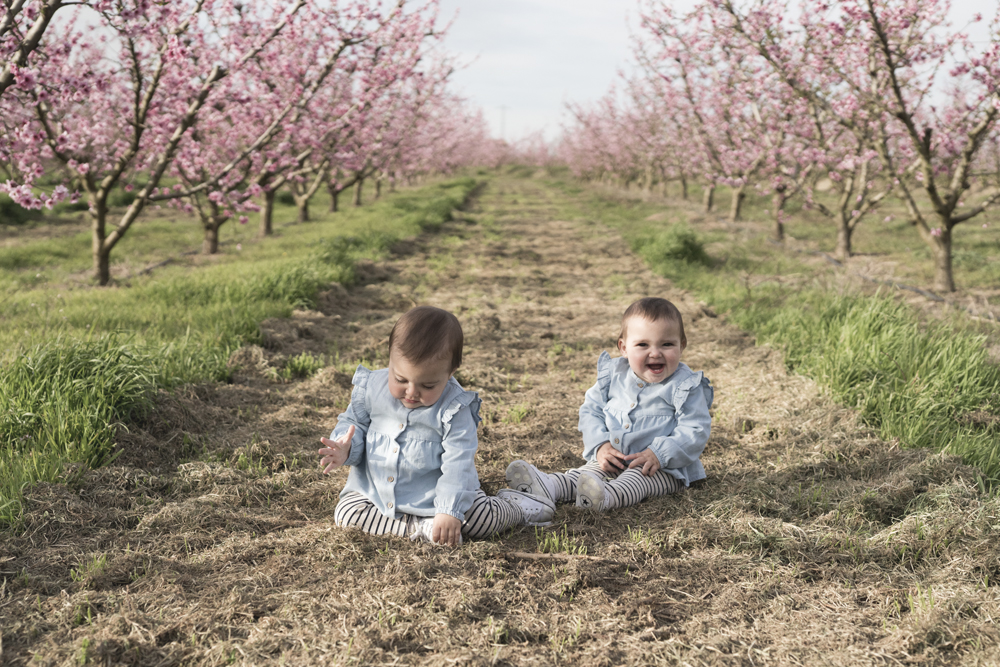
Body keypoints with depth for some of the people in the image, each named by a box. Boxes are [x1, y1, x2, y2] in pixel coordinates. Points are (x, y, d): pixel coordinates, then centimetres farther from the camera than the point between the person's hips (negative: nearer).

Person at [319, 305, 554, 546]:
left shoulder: (454, 409, -19)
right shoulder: (371, 387, -10)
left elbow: (457, 464, -20)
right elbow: (354, 423, 6)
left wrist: (450, 511, -31)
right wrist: (346, 449, -17)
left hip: (434, 494, -3)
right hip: (375, 489, 4)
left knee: (485, 518, -20)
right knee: (346, 513, -20)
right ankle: (418, 528, -19)